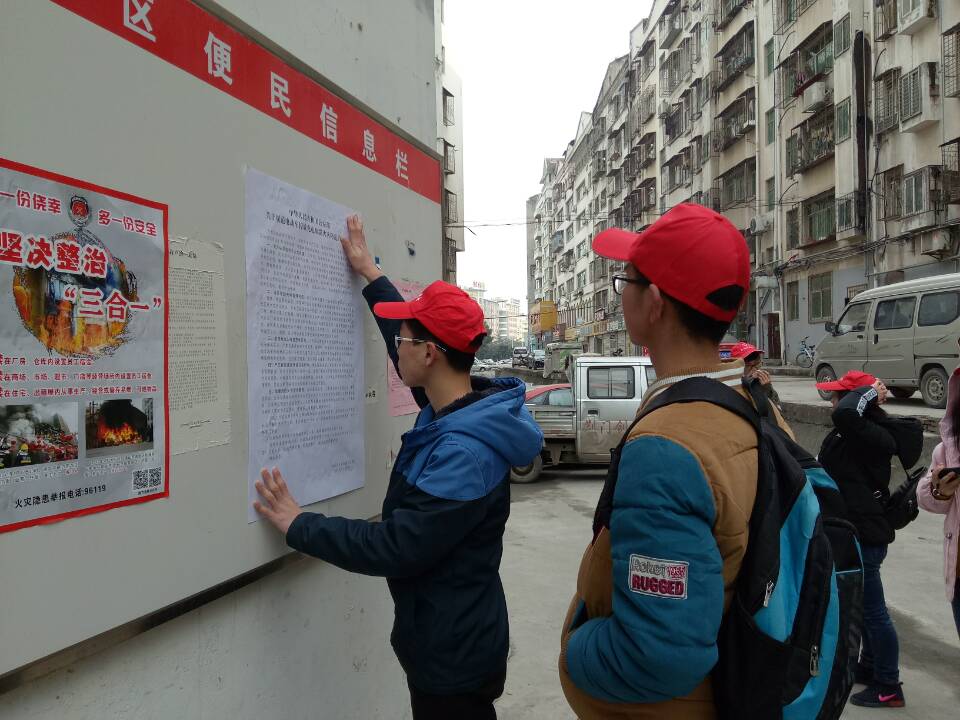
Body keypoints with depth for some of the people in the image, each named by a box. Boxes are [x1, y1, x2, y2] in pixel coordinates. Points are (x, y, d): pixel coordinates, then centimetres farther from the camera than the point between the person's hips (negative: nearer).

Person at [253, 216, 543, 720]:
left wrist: (298, 525, -18)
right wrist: (370, 274, 22)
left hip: (454, 655, -9)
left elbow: (395, 547, -28)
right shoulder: (455, 407, -2)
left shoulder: (464, 452, -30)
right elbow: (418, 338, 14)